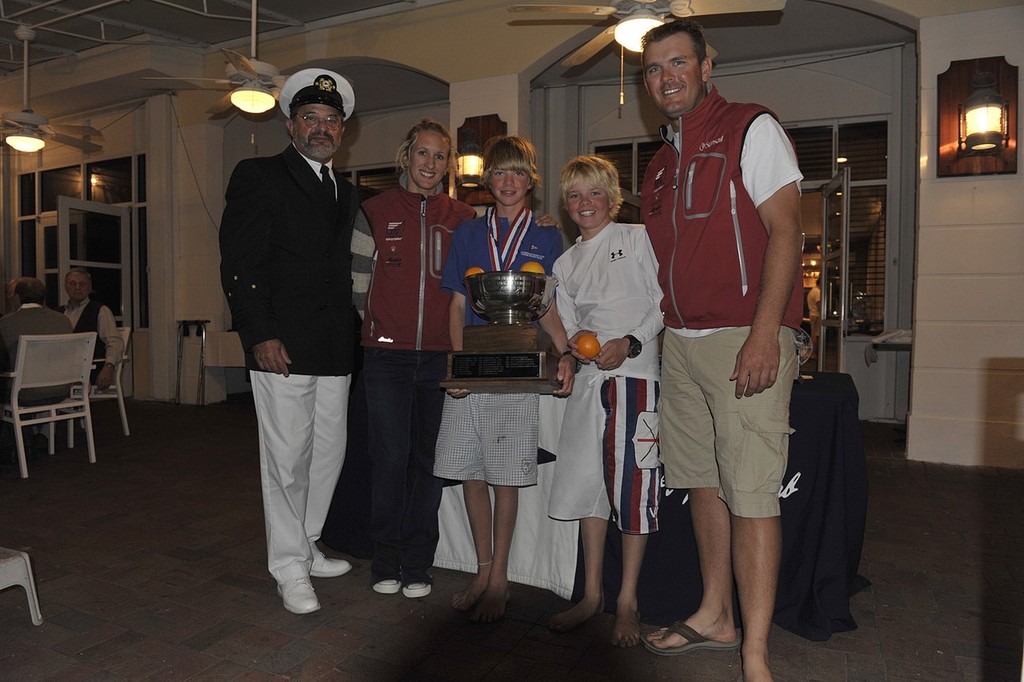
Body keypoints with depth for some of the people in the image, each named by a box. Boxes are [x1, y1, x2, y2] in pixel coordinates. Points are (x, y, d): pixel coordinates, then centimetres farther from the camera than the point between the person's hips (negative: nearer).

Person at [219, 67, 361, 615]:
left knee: (329, 452, 13)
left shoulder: (347, 194, 19)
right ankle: (290, 568, 16)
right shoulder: (258, 177, 0)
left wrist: (350, 333, 11)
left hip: (335, 350, 7)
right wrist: (261, 335, -16)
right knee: (287, 458, 1)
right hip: (282, 346, -6)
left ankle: (306, 546, 32)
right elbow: (239, 263, -8)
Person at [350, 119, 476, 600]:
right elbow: (359, 279, 8)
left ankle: (417, 565, 20)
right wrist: (377, 325, 4)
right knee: (390, 457, -1)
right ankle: (386, 563, 16)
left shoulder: (462, 218, 9)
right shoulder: (375, 212, 5)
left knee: (429, 459, 7)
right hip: (387, 356, -1)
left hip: (441, 356, 2)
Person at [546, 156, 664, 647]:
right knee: (587, 479, 6)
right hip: (590, 375, 5)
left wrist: (629, 343, -15)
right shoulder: (566, 263, 17)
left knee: (632, 482, -4)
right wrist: (575, 345, -3)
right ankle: (591, 595, 19)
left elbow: (664, 304, -2)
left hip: (637, 372, -5)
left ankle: (627, 602, 9)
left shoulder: (636, 239, 3)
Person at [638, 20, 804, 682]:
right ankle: (716, 616, 27)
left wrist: (764, 333, -21)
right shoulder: (663, 160, 20)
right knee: (703, 482, 13)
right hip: (682, 344, 8)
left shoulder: (751, 128, -1)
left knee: (751, 494, -7)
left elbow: (785, 229, -11)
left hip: (746, 339, -7)